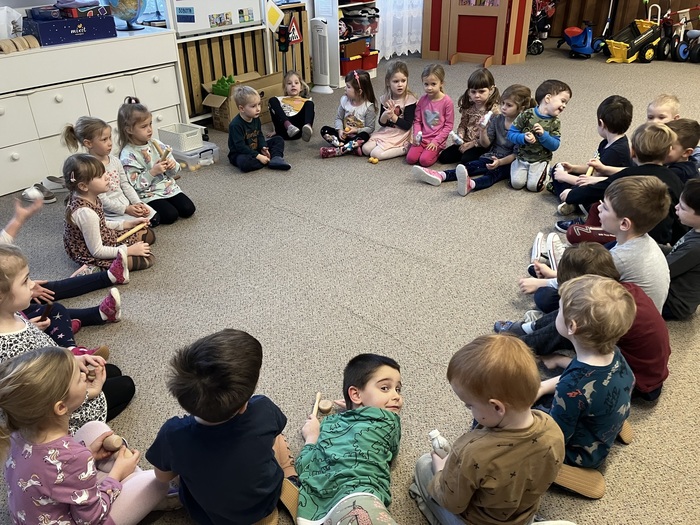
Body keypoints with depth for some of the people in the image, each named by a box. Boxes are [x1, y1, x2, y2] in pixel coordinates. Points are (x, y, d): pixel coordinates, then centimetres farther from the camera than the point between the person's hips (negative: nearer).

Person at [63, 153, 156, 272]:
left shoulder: (89, 197, -6)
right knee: (147, 260, -17)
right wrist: (129, 250, -21)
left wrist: (128, 223, 5)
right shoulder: (86, 212, -33)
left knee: (149, 234, 14)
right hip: (94, 257, -9)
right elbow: (97, 251, -27)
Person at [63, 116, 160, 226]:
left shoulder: (114, 160, 5)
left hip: (128, 204, 7)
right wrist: (125, 209, -20)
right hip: (110, 212, -7)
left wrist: (137, 203, -3)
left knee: (155, 219, -3)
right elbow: (101, 200, -19)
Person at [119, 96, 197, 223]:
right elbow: (133, 185, -17)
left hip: (169, 187, 6)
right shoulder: (128, 155, -13)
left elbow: (173, 172, 12)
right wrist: (152, 172, -24)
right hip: (147, 195, -6)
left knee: (188, 209, -11)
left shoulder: (156, 144, 5)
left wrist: (173, 166, -12)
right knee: (170, 215, -22)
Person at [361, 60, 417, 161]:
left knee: (376, 154, -20)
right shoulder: (385, 99, 3)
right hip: (385, 132, 7)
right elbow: (381, 122, 4)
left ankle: (405, 149, -6)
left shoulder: (409, 99, -13)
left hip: (400, 135, -6)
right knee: (366, 149, -9)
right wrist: (385, 115, -18)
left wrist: (393, 116, -21)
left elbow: (407, 125, -14)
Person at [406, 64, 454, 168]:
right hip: (422, 138, 4)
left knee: (425, 160, -23)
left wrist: (436, 141, -13)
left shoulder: (447, 101, -10)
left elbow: (449, 125, -7)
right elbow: (417, 121, 7)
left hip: (437, 140, -4)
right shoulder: (422, 100, 2)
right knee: (410, 158, -14)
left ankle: (437, 152, 8)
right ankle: (426, 149, 14)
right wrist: (416, 135, -11)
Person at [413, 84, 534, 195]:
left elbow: (516, 154, -13)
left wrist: (500, 162, -29)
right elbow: (486, 144, 5)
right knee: (470, 166, -17)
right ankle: (440, 176, -37)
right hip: (492, 157, 6)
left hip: (508, 162, -6)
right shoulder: (496, 119, 6)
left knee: (494, 173, -36)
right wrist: (483, 131, -15)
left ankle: (470, 184, -68)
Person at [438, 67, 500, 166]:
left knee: (466, 160, -31)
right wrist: (459, 136, -12)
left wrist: (471, 144, -15)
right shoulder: (468, 106, 3)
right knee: (443, 156, -4)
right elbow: (463, 125, 11)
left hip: (482, 146, -7)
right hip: (466, 142, 7)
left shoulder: (494, 109, -16)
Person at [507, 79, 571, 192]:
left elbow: (555, 145, -8)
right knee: (517, 183, -15)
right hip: (522, 157, 0)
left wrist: (543, 135, -24)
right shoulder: (526, 115, -10)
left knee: (533, 186, -16)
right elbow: (511, 134, -8)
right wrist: (524, 138, -26)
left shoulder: (555, 122, -3)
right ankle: (526, 170, 16)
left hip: (540, 160, 0)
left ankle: (546, 171, 15)